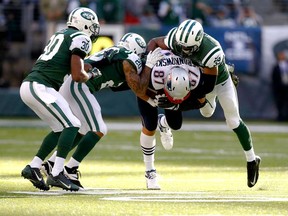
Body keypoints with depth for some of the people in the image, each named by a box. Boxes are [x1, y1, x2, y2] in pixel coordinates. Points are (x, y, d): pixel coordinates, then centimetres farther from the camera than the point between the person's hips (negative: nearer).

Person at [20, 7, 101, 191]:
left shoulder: (59, 36, 23)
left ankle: (33, 167, 15)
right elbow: (77, 76, -10)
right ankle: (57, 174, -16)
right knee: (72, 125, -9)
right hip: (40, 87, -9)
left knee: (61, 129, 14)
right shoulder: (80, 39, -4)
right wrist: (91, 75, 10)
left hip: (28, 86, 9)